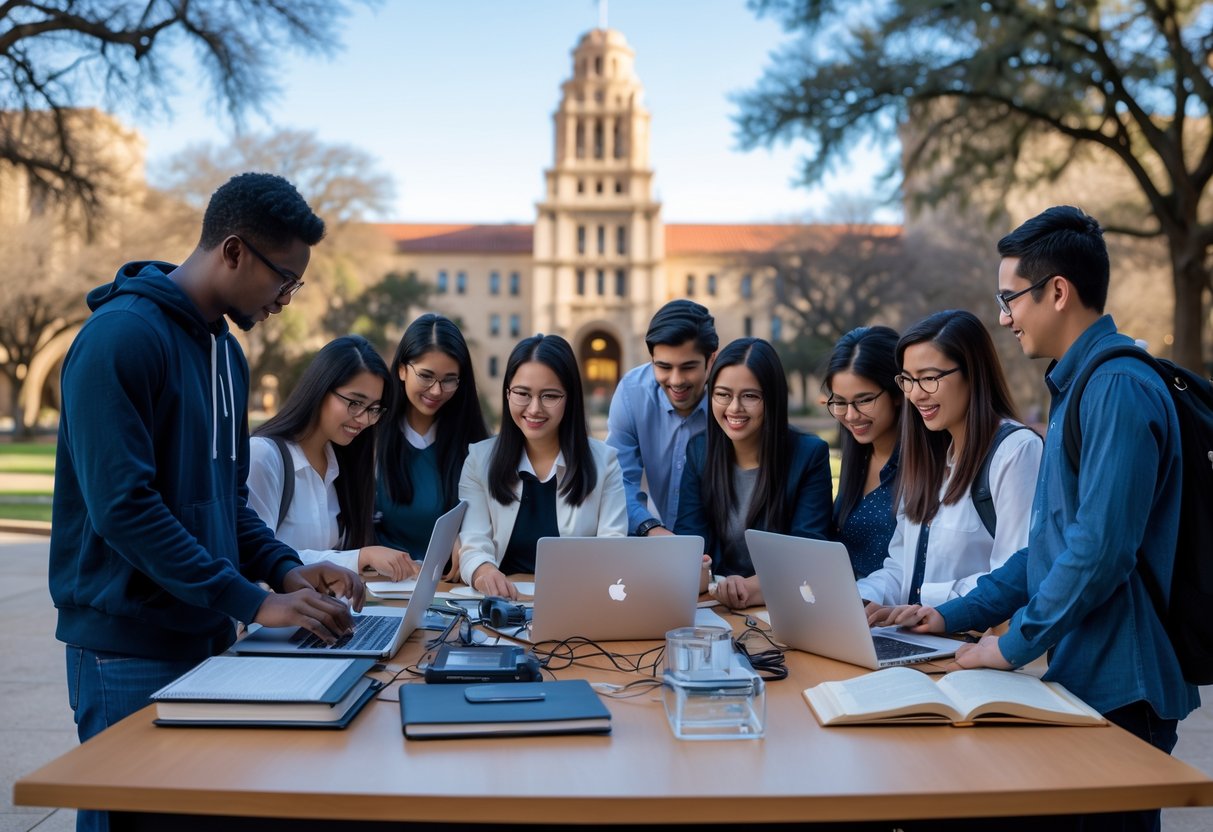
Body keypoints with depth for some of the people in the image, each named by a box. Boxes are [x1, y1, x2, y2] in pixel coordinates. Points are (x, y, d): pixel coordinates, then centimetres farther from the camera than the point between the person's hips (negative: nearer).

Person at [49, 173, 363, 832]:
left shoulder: (226, 351, 12)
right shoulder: (121, 337, -16)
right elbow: (122, 506, -23)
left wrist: (284, 567, 1)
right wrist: (253, 603, -23)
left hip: (203, 637, 8)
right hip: (130, 650, -8)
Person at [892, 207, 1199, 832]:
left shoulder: (1118, 388, -17)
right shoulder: (1077, 386, 16)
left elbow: (1100, 548, -25)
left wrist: (1014, 644, -15)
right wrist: (956, 616, 14)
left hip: (1117, 692, -9)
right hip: (1080, 675, 10)